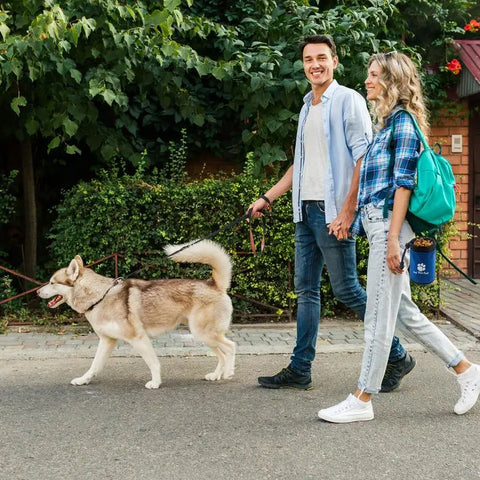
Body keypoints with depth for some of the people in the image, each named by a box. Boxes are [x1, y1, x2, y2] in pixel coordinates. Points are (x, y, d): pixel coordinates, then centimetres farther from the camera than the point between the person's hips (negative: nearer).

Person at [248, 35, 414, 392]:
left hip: (333, 210, -8)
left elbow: (364, 159, -14)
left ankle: (397, 356, 10)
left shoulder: (348, 100, -7)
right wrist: (268, 197, 22)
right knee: (306, 290, 8)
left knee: (347, 289, -5)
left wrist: (348, 210, -20)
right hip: (306, 209, 8)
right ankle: (300, 370, 14)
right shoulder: (308, 107, 18)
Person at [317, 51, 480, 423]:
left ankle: (362, 401, 4)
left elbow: (404, 182, -15)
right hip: (378, 226, 10)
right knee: (405, 311, 13)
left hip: (389, 225, -10)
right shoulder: (388, 122, 20)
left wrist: (393, 238, -19)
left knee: (379, 316, -3)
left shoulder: (403, 121, -7)